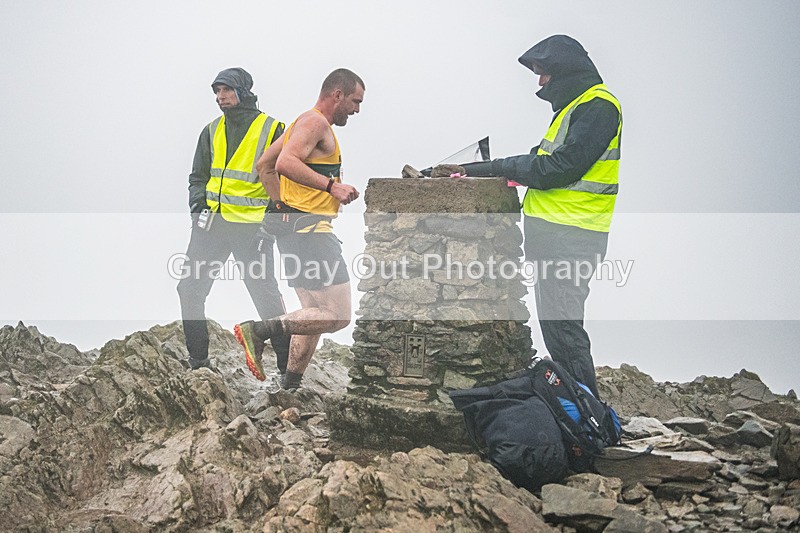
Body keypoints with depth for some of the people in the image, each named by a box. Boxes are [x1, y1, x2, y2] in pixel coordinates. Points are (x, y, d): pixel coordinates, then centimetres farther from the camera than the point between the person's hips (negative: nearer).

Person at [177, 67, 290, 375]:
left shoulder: (272, 130, -2)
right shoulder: (212, 131, 13)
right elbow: (198, 176, 20)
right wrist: (198, 206, 3)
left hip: (251, 227, -5)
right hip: (210, 222, 5)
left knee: (267, 296, -2)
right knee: (189, 289, 2)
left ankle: (288, 363, 9)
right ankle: (198, 361, 13)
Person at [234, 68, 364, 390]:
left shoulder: (305, 124, 23)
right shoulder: (316, 122, -8)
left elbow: (264, 164, 29)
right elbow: (286, 163, -25)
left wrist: (283, 204, 23)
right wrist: (331, 186, -28)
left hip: (294, 228, 11)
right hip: (309, 229, -11)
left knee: (314, 315, 14)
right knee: (337, 316, -13)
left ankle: (290, 388, 14)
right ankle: (258, 331, -12)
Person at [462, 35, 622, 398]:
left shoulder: (597, 105, -10)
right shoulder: (574, 105, 23)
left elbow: (563, 166, -18)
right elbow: (541, 161, 20)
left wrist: (502, 167, -10)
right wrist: (479, 170, 11)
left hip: (570, 236, -11)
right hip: (556, 232, 11)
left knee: (561, 323, -11)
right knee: (556, 323, 13)